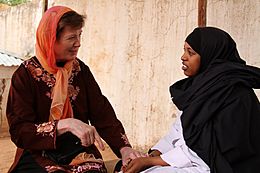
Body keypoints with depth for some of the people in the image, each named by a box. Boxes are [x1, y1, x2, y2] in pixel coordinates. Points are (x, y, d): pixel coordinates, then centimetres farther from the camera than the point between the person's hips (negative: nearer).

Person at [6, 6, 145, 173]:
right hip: (39, 155, -3)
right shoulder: (25, 75, -6)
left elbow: (103, 113, 2)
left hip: (80, 152, 3)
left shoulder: (81, 70, 6)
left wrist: (124, 148, -14)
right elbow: (19, 131, -13)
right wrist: (65, 125, -27)